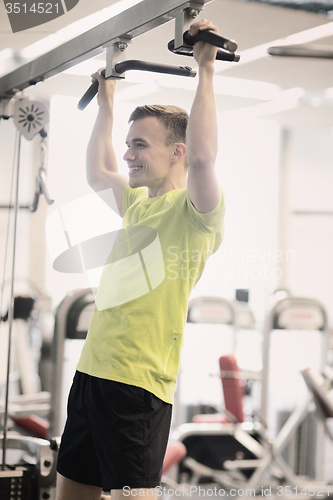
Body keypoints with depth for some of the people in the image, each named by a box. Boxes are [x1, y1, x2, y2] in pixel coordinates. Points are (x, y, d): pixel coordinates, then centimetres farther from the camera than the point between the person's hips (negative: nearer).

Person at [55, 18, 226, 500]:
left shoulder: (195, 210, -8)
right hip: (92, 370, 9)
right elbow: (97, 172, 34)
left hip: (138, 383, -9)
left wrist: (206, 70, -21)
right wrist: (106, 102, 36)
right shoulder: (139, 204, 17)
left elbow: (203, 156, -28)